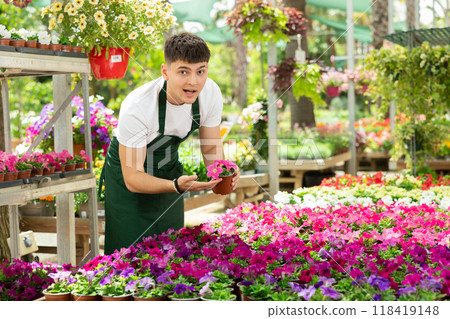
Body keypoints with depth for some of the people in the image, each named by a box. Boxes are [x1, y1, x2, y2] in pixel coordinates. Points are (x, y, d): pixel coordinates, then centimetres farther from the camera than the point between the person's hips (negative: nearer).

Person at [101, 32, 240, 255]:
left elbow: (211, 147, -7)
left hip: (169, 166, 5)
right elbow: (132, 178, -30)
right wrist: (177, 185, -46)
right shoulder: (136, 107, -36)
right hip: (128, 172, -4)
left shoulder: (210, 93, -21)